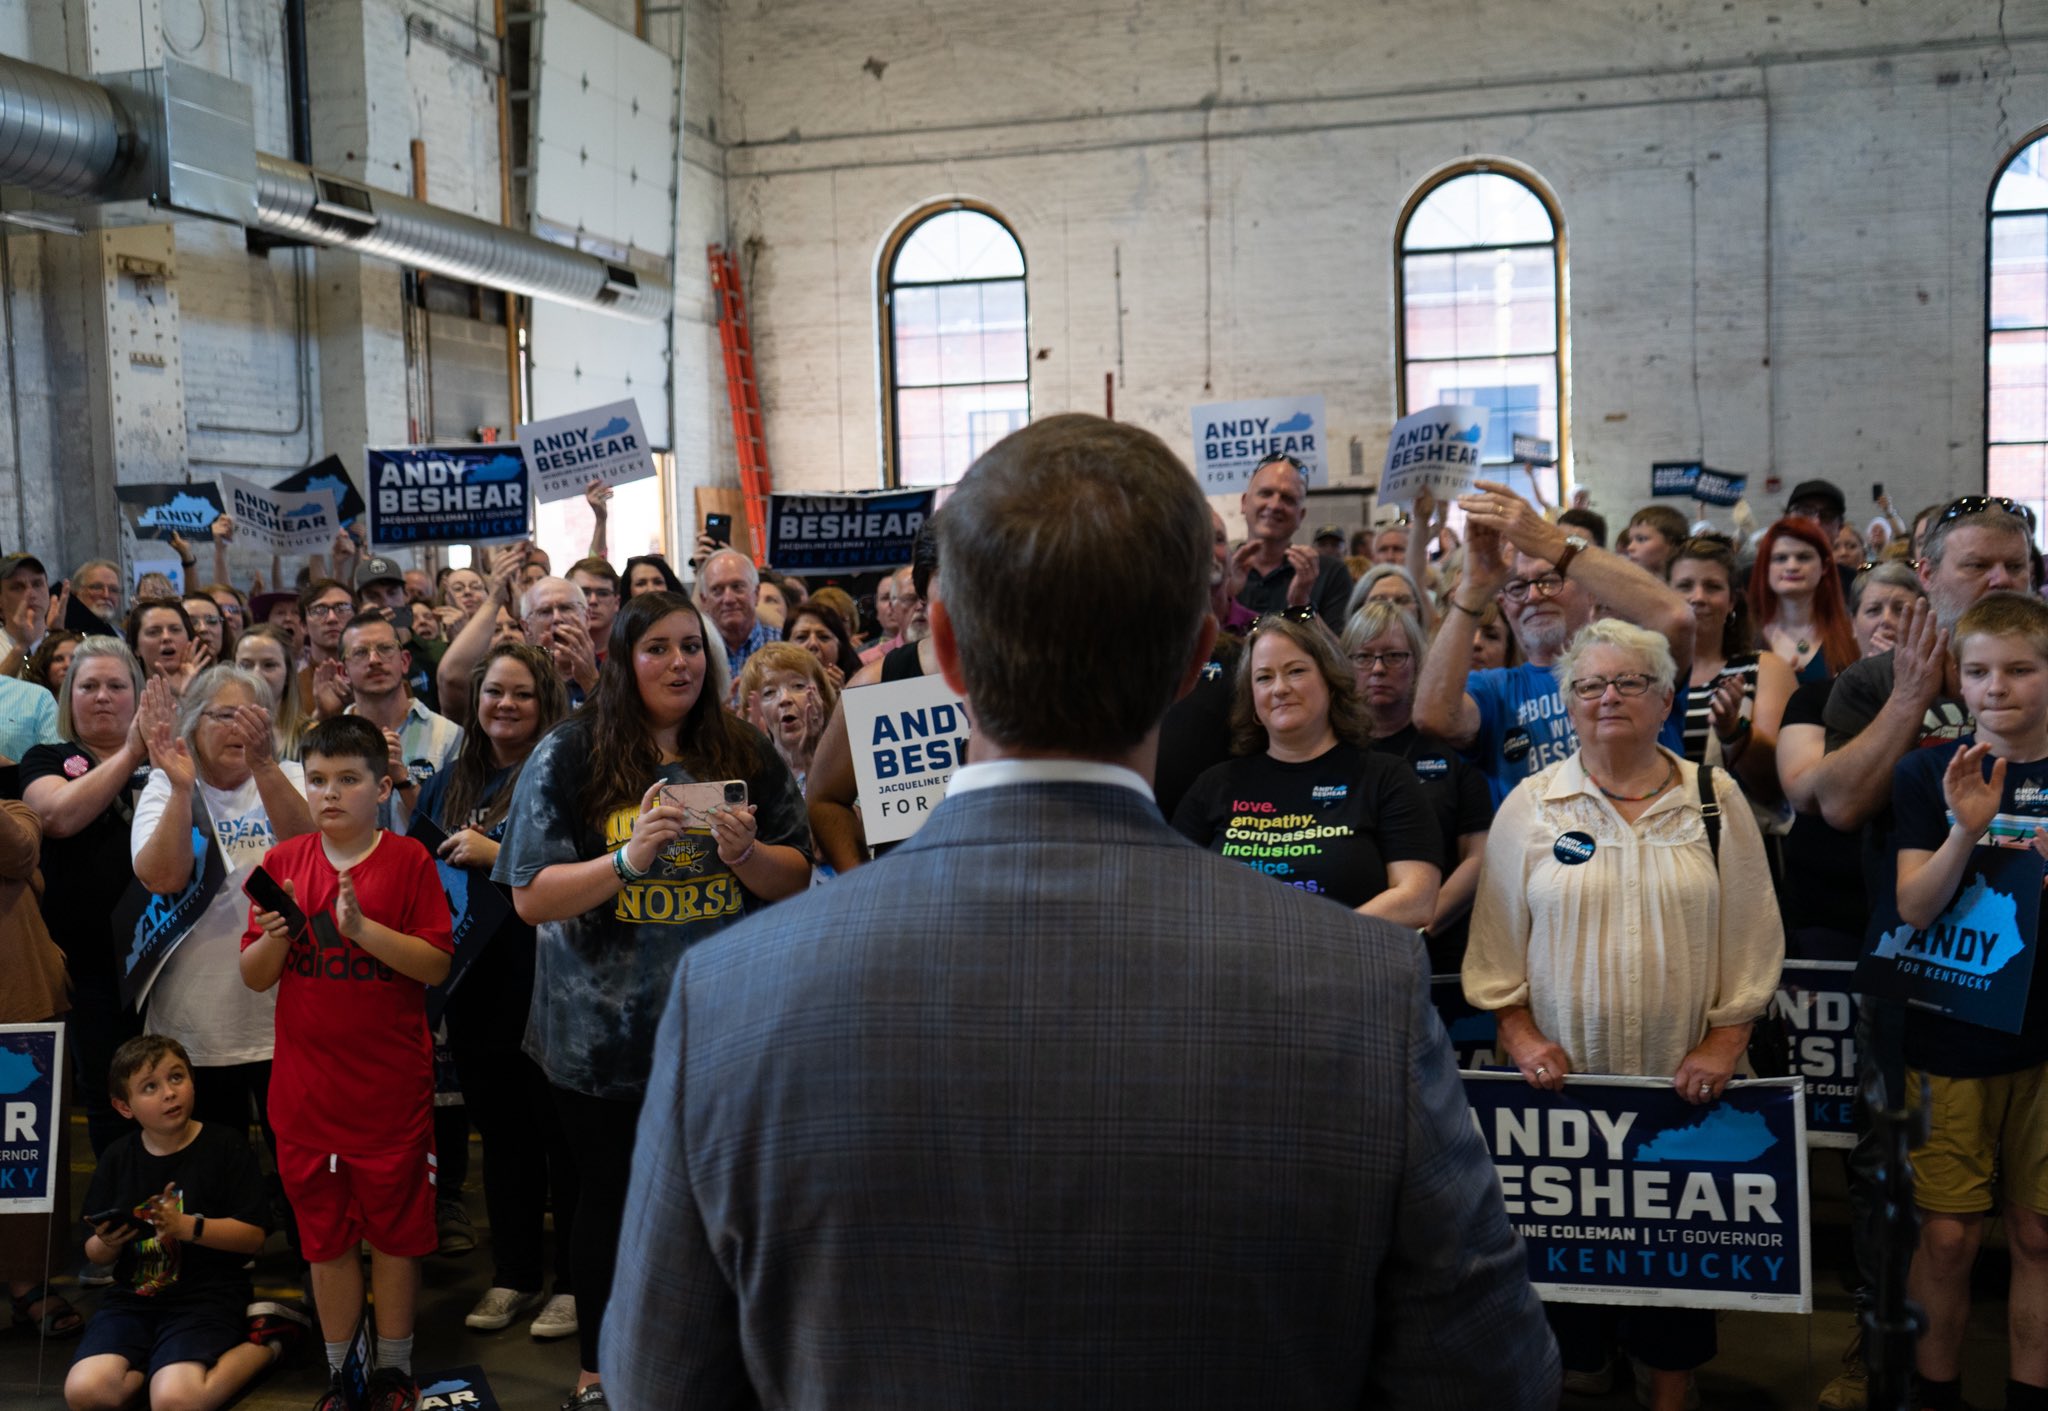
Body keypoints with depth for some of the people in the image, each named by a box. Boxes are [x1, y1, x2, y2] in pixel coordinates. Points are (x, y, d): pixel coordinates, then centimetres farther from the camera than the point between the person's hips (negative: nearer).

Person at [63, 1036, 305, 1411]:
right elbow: (95, 1254, 14)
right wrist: (108, 1243, -10)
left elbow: (253, 1236, -8)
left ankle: (263, 1342, -1)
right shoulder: (116, 1158, 8)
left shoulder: (226, 1146, -4)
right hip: (133, 1297, 4)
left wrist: (187, 1227, -21)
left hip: (206, 1297, -4)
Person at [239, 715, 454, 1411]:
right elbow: (255, 978, 5)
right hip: (305, 1090, 3)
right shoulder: (283, 862, 4)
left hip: (391, 1089, -3)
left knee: (395, 1232, 9)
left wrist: (362, 926, -23)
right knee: (326, 1236, 13)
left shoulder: (409, 860, -6)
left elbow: (436, 964, -12)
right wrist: (275, 936, -15)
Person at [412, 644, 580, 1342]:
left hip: (547, 985, -6)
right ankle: (514, 1275, 29)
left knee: (562, 1133, 4)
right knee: (501, 1134, 16)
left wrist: (495, 856, -18)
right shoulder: (449, 781, 11)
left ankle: (577, 1280, 17)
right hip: (477, 988, 6)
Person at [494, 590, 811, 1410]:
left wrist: (746, 852, -17)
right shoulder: (569, 756, -4)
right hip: (606, 1032, -2)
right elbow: (532, 899, -8)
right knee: (611, 1198, 12)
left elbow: (796, 880, 4)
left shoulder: (746, 754, 3)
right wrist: (628, 859, -22)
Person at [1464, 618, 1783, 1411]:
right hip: (1563, 1078, 0)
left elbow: (1751, 935, 3)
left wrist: (1724, 1042, -4)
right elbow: (1496, 938, 4)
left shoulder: (1716, 800, 3)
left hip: (1684, 1081, 0)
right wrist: (1518, 1033, -5)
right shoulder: (1532, 805, 2)